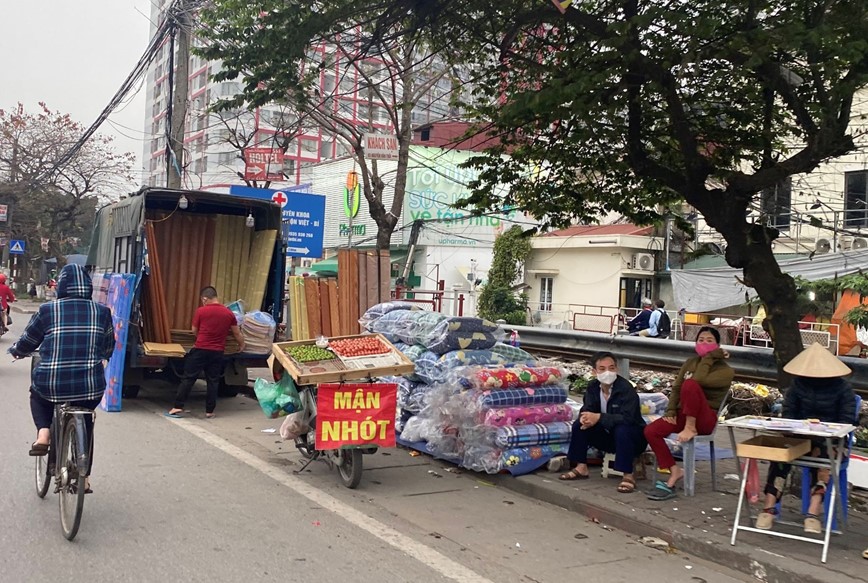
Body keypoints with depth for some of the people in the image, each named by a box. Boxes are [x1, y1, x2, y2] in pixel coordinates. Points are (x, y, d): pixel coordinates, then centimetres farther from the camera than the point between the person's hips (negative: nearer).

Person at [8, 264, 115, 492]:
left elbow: (26, 343, 11)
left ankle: (43, 433, 10)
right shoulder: (102, 312, 3)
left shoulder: (47, 310, -1)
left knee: (38, 393, 35)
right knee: (86, 420, 30)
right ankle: (85, 476, 27)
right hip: (91, 388, 1)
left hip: (52, 385, -1)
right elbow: (108, 349, 15)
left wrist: (15, 351, 34)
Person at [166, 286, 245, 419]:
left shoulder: (201, 311, -5)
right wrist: (241, 345, 29)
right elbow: (237, 333, 11)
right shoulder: (229, 313, 2)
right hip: (217, 353, 3)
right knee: (213, 381, 9)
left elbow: (194, 330, 8)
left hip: (200, 350, -2)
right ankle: (209, 411, 11)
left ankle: (178, 407, 3)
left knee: (188, 378, 4)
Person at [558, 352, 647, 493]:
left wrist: (599, 417, -39)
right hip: (608, 435, 6)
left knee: (621, 430, -37)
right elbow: (587, 409, -6)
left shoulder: (626, 388, -24)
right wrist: (586, 418, -32)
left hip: (633, 437, -6)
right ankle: (581, 468, 1)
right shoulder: (593, 387, -4)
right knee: (579, 424, -9)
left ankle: (628, 476, -26)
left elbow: (627, 418, -34)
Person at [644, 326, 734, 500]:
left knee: (690, 384, -34)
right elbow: (676, 388, 10)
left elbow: (698, 380, -24)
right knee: (650, 431, -21)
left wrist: (710, 357, -12)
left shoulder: (725, 370, -6)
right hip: (684, 414, 6)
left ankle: (690, 429, -20)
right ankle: (675, 472, -14)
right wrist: (671, 411, -6)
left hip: (706, 419, -6)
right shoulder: (690, 363, 14)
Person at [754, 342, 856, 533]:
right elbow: (788, 414, 9)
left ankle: (813, 512, -41)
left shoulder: (842, 388, -3)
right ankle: (769, 507, -30)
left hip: (830, 442, -2)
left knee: (821, 455, -36)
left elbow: (847, 422, -6)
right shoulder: (798, 385, 6)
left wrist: (821, 442, -19)